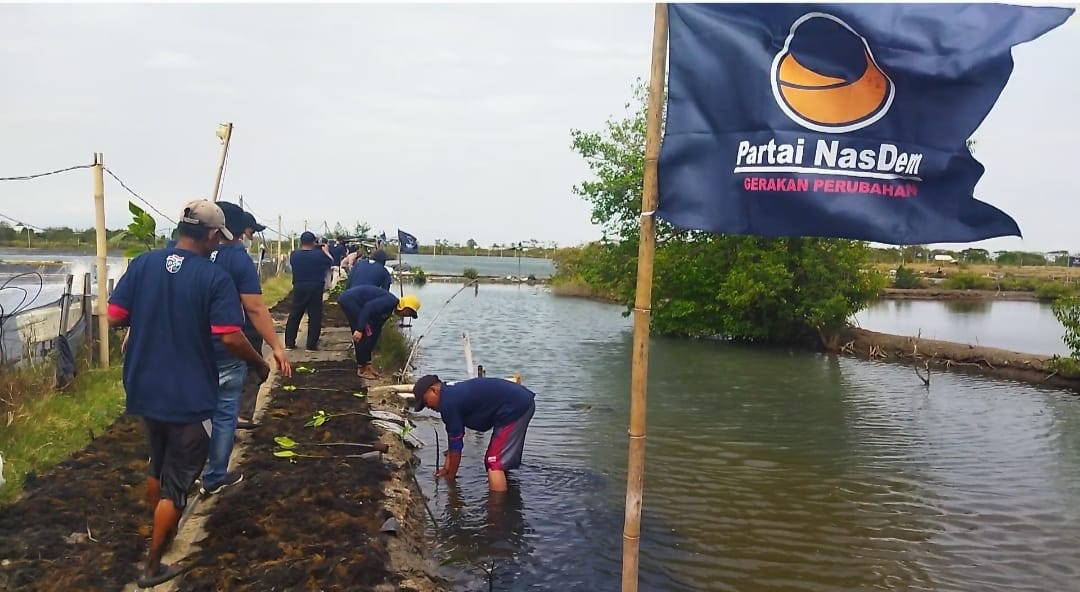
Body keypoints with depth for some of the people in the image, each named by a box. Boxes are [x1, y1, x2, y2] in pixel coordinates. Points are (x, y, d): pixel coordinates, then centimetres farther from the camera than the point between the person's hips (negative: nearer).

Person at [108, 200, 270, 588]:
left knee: (158, 466, 28)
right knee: (177, 482, 9)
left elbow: (114, 318, 1)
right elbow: (231, 339, -21)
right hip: (189, 397, -5)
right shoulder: (214, 278, -16)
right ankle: (153, 567, 19)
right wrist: (260, 364, -3)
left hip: (145, 391, 6)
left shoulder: (142, 264, -3)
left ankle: (158, 533, 46)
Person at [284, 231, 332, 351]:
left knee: (294, 315, 11)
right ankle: (311, 345, 3)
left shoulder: (294, 255, -4)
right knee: (315, 317, 4)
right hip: (316, 289, -2)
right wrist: (326, 251, 21)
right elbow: (331, 262, 5)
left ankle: (289, 343, 13)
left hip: (299, 289, 3)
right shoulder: (320, 254, -12)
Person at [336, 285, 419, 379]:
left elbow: (377, 326, 18)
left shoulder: (389, 309, 12)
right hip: (349, 300, -10)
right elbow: (368, 307, -28)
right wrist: (359, 329, -28)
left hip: (350, 301, 10)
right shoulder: (390, 302, -17)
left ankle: (366, 364, 20)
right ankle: (362, 369, 0)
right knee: (366, 335, -8)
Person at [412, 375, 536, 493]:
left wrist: (450, 476, 7)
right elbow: (453, 438, 22)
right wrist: (447, 468, 25)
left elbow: (456, 445, -6)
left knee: (494, 464, -8)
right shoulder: (453, 393, 14)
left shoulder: (448, 403, -14)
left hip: (515, 408, -10)